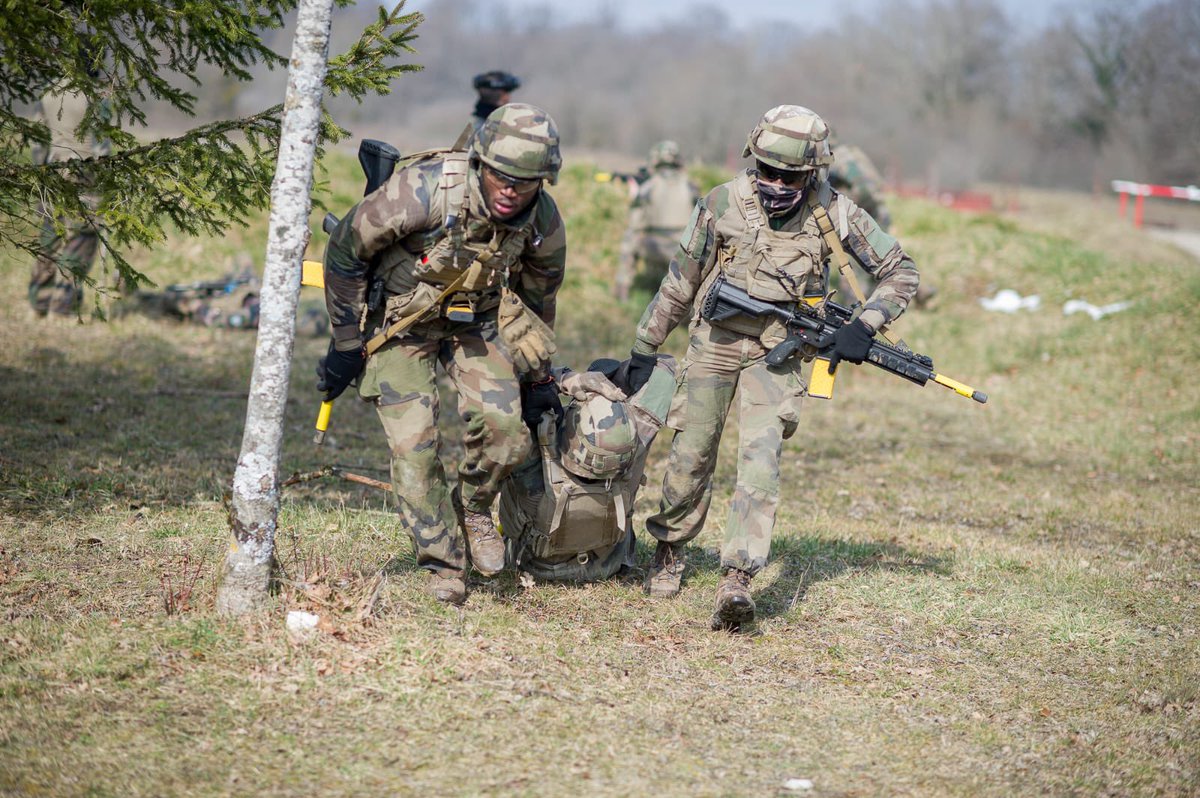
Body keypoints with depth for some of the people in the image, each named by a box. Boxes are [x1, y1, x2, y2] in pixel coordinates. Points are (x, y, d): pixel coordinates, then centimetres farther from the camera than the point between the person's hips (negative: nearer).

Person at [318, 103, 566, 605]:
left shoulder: (544, 224, -17)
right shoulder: (425, 190, -31)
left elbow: (538, 298, 6)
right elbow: (345, 248, -16)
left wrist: (537, 378, 14)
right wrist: (346, 343, -11)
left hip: (476, 322, 3)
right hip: (399, 319, -3)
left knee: (501, 423, -19)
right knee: (413, 442, -14)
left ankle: (473, 506, 11)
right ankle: (443, 564, 1)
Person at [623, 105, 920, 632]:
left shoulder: (833, 213, -13)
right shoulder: (723, 205, -12)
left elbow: (900, 272, -3)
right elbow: (679, 283, 0)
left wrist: (865, 326, -17)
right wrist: (644, 350, 3)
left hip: (778, 350, -1)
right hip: (715, 338, 1)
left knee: (761, 454, -18)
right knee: (691, 454, 6)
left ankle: (737, 580, -24)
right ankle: (670, 548, 32)